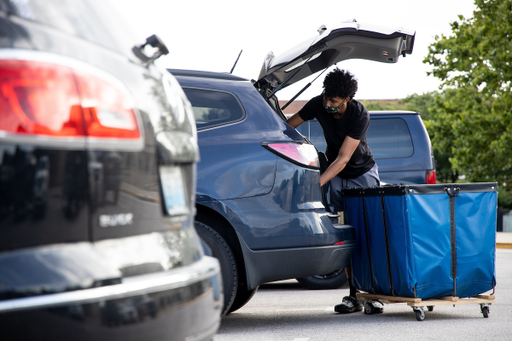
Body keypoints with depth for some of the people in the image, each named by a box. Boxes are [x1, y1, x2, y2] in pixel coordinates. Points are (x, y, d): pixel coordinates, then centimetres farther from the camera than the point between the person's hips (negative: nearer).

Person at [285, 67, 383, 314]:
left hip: (363, 174, -3)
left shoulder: (360, 115, -28)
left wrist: (317, 183, -41)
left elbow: (344, 157, -33)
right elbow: (287, 125, -4)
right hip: (336, 176, 3)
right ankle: (354, 295, -3)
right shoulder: (318, 104, -17)